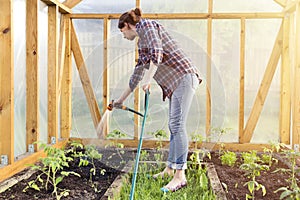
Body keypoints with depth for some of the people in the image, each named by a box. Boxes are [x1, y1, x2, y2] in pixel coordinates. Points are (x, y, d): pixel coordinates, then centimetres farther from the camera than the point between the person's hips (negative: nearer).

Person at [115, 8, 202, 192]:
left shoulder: (146, 25, -3)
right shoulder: (141, 42, 24)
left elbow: (157, 54, -20)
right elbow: (138, 73, 29)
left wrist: (148, 80, -17)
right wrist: (122, 98, 33)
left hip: (184, 77, -9)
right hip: (175, 82, 9)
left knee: (177, 125, -12)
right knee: (174, 126, 11)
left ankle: (180, 176, -9)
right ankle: (170, 169, 19)